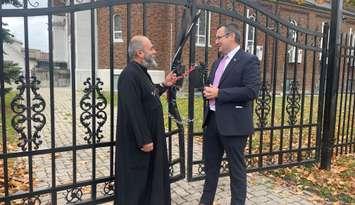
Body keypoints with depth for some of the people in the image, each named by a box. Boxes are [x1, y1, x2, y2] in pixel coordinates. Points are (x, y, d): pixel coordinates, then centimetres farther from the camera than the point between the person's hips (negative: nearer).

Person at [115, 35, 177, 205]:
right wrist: (144, 140, -23)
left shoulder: (141, 71, 11)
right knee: (135, 180, 8)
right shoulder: (130, 75, -22)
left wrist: (164, 85, 10)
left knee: (149, 176, 23)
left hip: (149, 135, 10)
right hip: (137, 141, -10)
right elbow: (133, 111, -26)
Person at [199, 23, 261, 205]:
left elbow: (252, 90, -19)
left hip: (233, 123, -8)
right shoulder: (218, 62, 16)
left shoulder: (248, 60, -9)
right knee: (210, 164, 19)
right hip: (212, 120, 8)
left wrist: (219, 93, -20)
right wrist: (208, 91, -3)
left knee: (236, 168, 7)